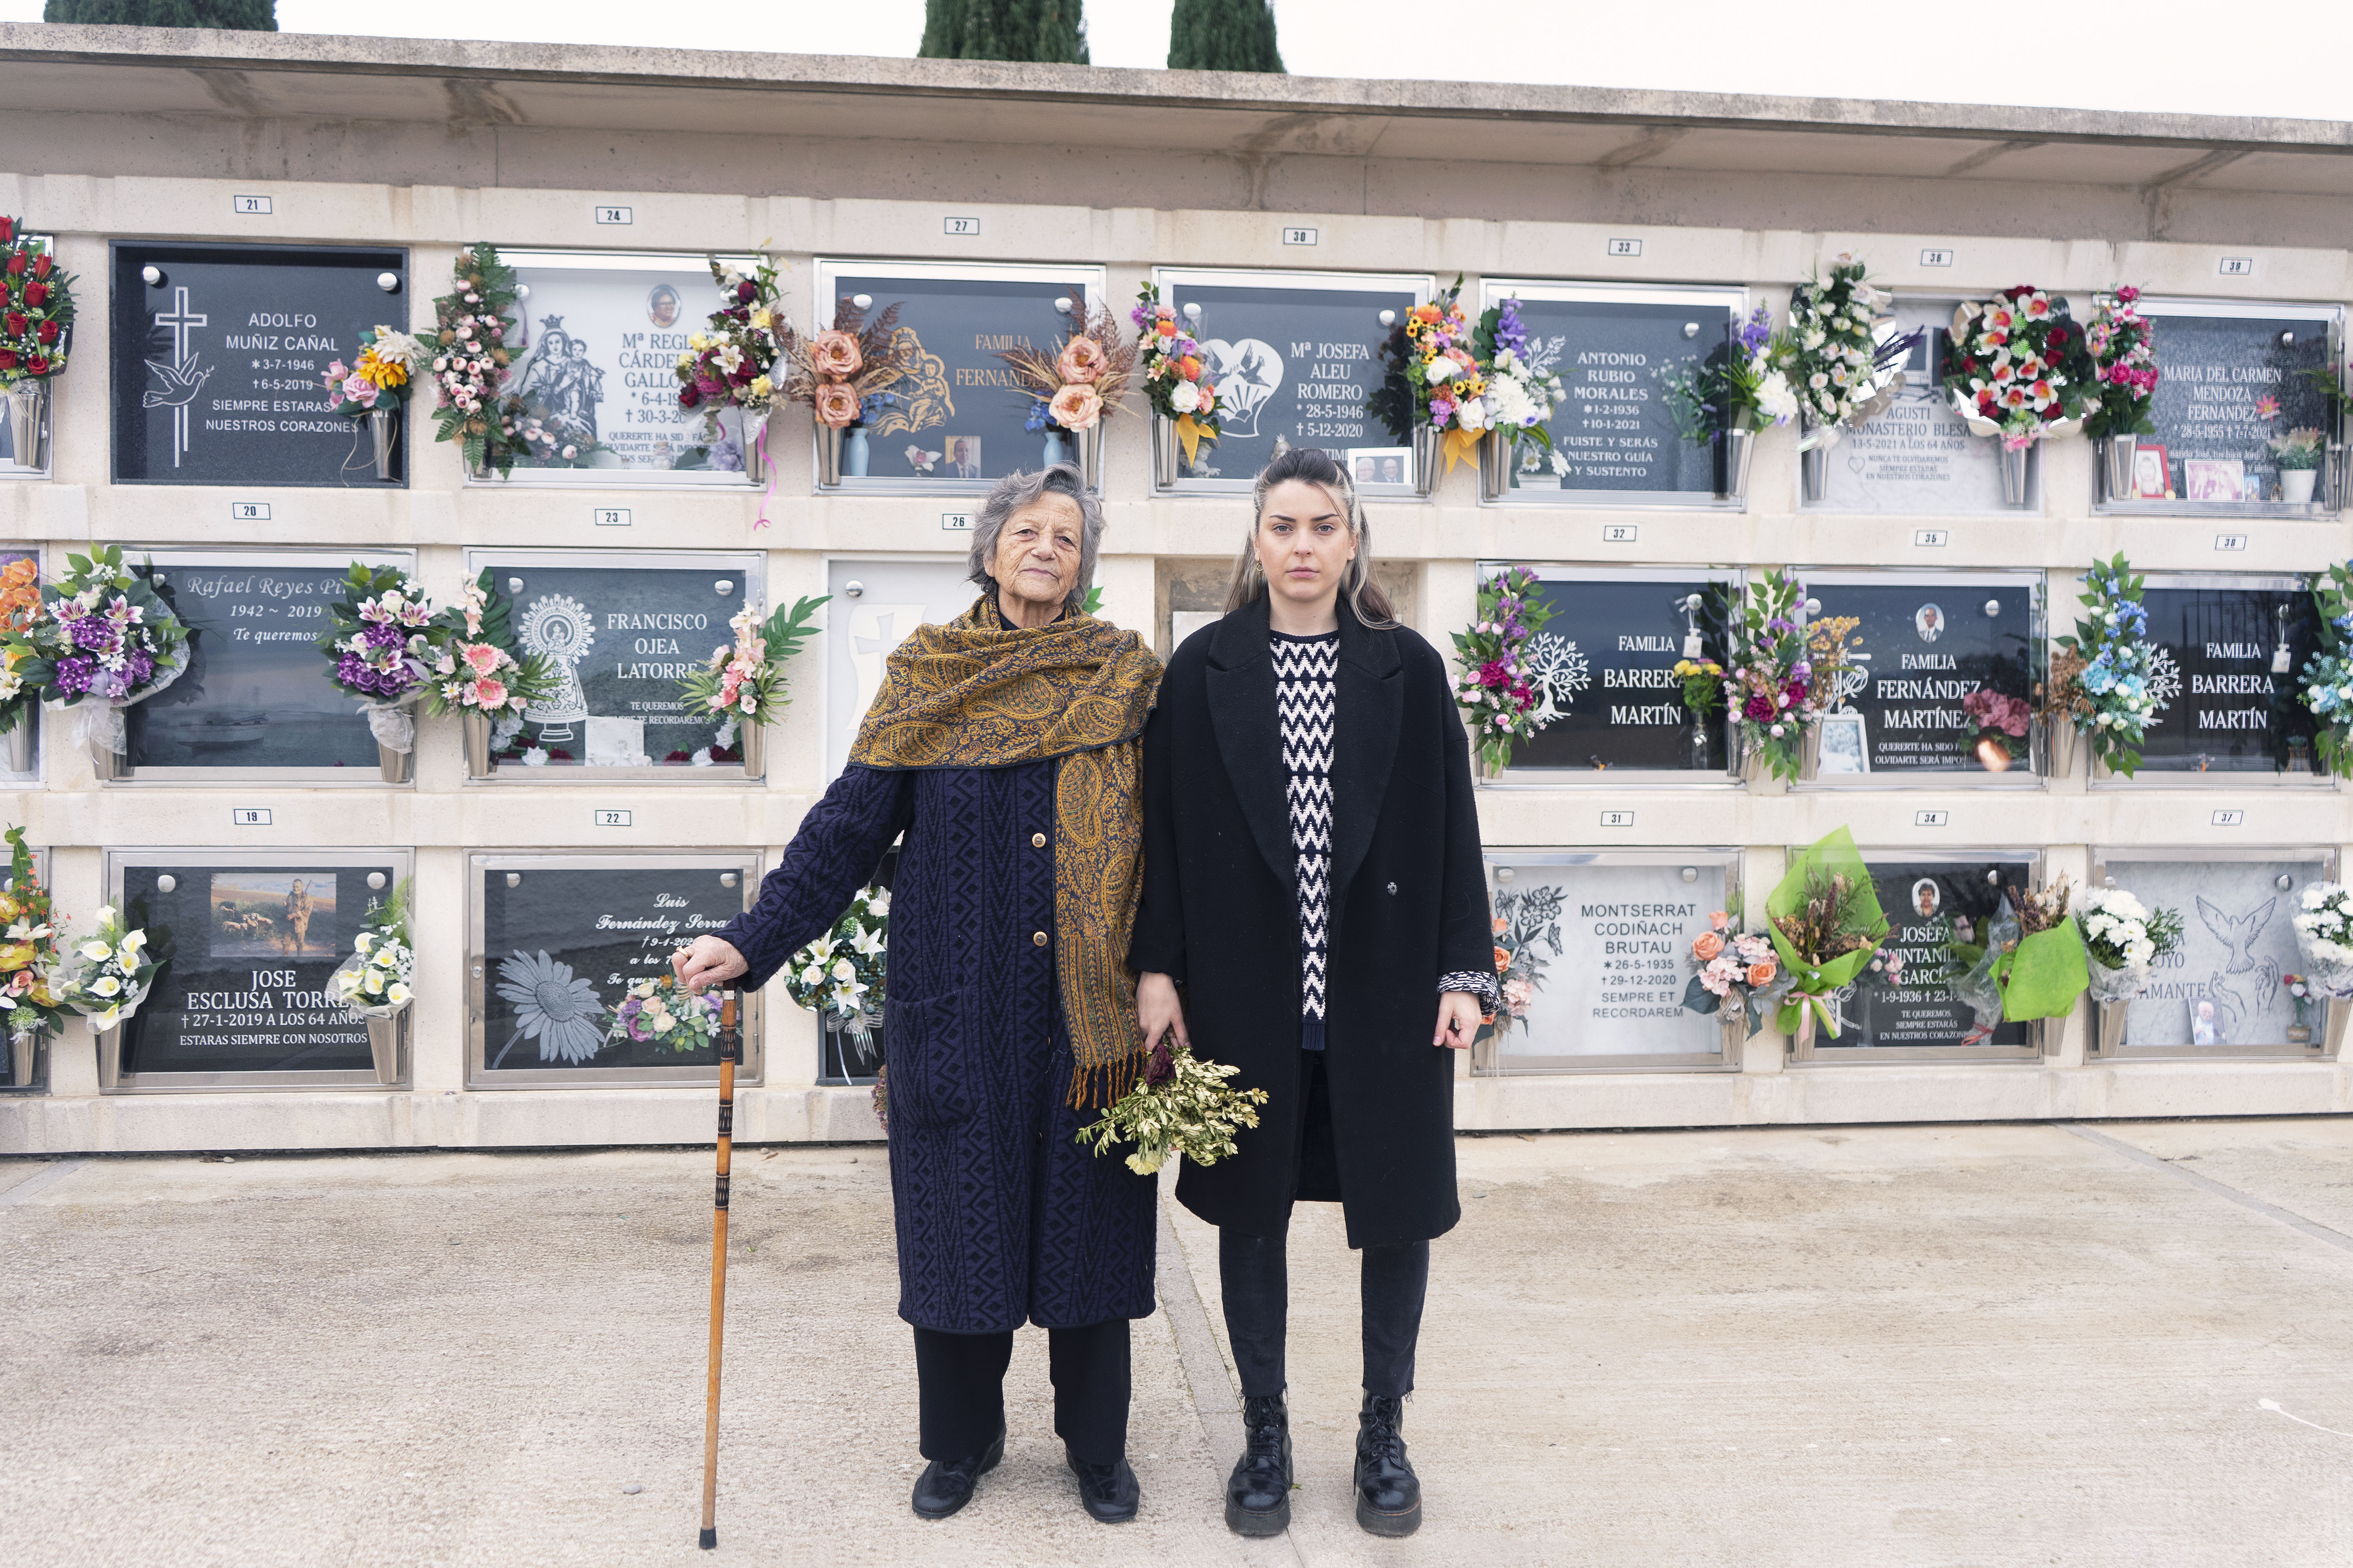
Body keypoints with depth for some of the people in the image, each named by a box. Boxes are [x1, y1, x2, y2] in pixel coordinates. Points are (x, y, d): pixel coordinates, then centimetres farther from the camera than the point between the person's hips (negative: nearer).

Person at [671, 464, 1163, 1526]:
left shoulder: (1126, 682, 3)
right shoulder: (924, 680, 3)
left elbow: (1166, 843, 3)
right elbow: (849, 827, 0)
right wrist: (753, 942, -10)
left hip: (1089, 1010, 0)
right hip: (957, 1007, 0)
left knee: (1086, 1215, 7)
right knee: (957, 1212, 8)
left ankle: (1097, 1445, 26)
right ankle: (962, 1436, 28)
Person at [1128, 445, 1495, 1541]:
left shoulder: (1407, 668, 1)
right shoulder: (1203, 669, 1)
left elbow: (1451, 823, 1)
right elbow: (1166, 822, 0)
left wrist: (1464, 970, -4)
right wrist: (1156, 967, -5)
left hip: (1385, 986, 0)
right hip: (1245, 988, 0)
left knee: (1399, 1209, 9)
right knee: (1251, 1209, 10)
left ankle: (1384, 1430, 29)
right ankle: (1264, 1430, 28)